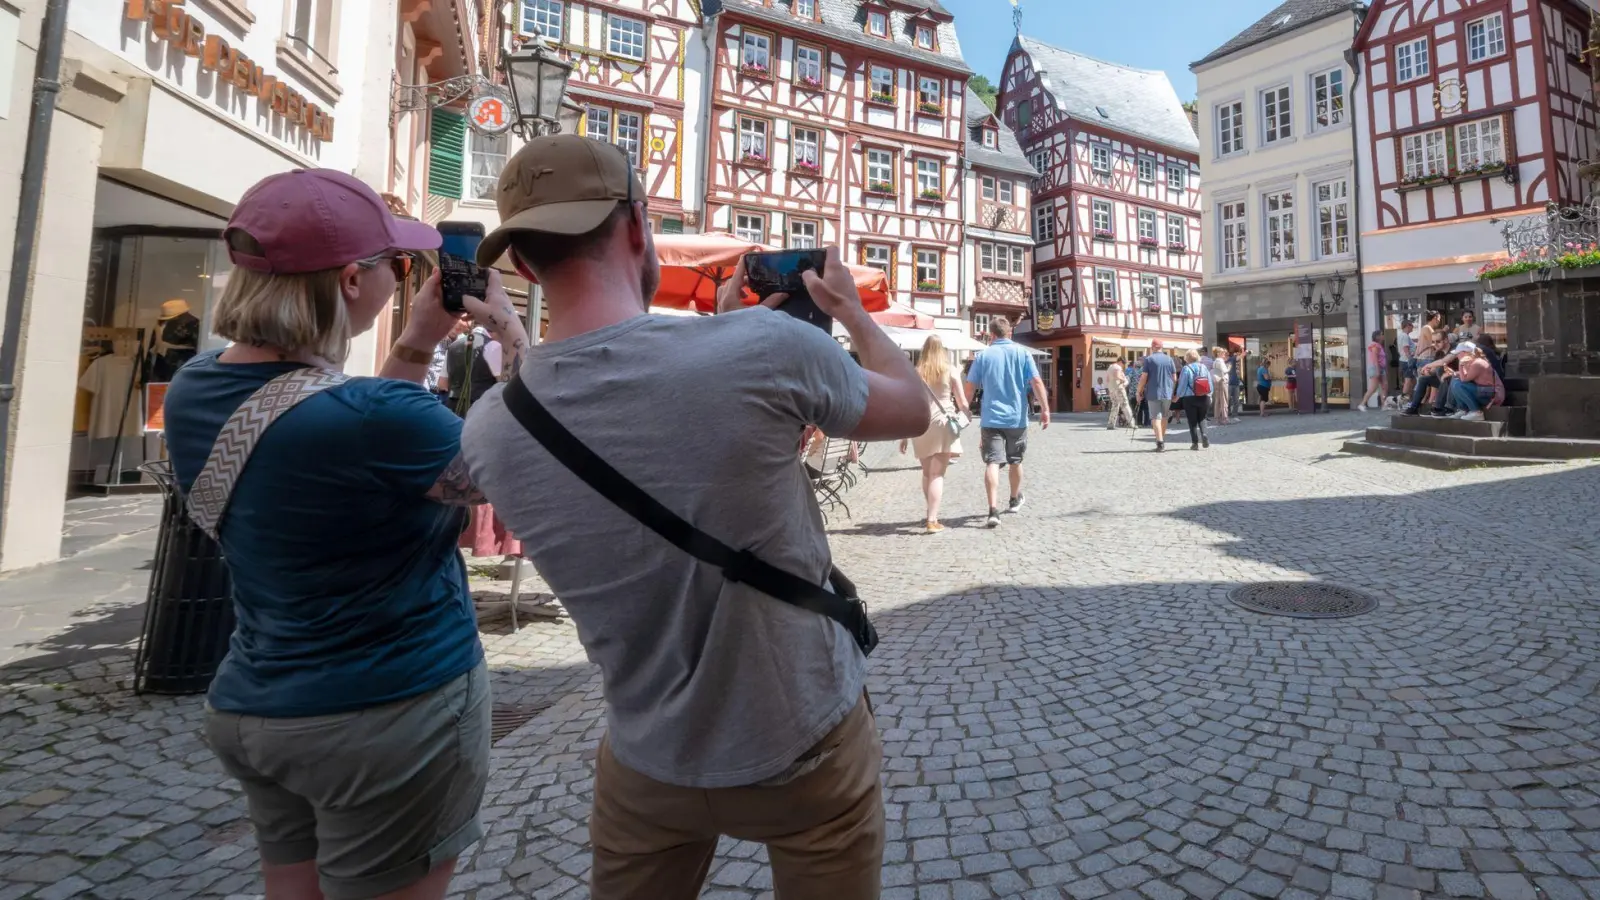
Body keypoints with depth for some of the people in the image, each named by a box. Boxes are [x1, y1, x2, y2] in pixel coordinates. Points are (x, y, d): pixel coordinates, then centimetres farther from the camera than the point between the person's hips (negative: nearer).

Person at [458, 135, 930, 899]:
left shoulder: (488, 430, -13)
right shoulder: (765, 347, -26)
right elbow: (914, 410, -6)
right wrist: (852, 312, 10)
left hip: (648, 767, 3)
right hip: (807, 753, -2)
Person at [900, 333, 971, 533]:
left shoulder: (915, 373, 5)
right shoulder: (949, 371, 0)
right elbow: (962, 403, 2)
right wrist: (968, 415, 24)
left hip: (920, 426, 2)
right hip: (943, 425, -2)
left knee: (927, 474, 17)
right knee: (937, 475, -2)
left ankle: (932, 514, 30)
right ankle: (932, 520, -8)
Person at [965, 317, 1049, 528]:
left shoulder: (983, 356, 1)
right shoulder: (1022, 352, 2)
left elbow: (970, 387, 1)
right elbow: (1036, 382, -5)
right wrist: (1045, 409, -2)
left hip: (991, 419, -2)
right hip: (1017, 418, 2)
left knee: (992, 463, -8)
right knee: (1015, 461, 20)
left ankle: (993, 511, -22)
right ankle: (1015, 500, 40)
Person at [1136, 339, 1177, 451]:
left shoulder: (1149, 359, -5)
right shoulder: (1169, 359, 6)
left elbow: (1143, 377, -9)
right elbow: (1175, 378, 7)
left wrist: (1139, 392, -1)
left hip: (1153, 394, -4)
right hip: (1167, 393, 4)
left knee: (1155, 417, -5)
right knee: (1164, 416, 17)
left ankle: (1160, 442, -17)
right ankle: (1162, 441, 25)